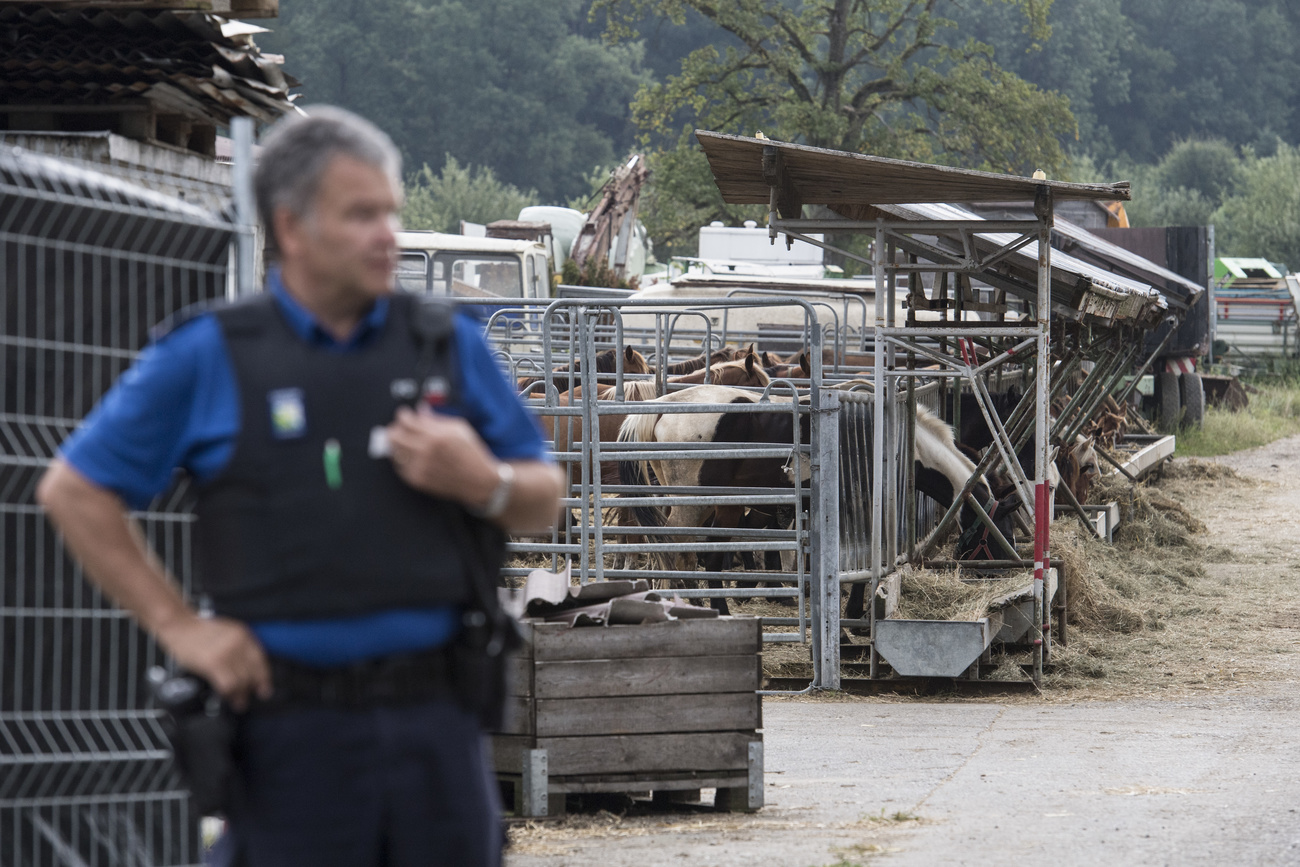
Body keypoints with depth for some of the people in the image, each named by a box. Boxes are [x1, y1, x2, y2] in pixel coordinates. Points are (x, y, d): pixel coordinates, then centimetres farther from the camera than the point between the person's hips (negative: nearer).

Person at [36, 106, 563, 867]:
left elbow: (543, 501, 16)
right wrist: (177, 626, -1)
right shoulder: (206, 356, 1)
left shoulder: (448, 345, 10)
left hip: (436, 719, 3)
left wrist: (481, 482, -7)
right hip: (292, 728, -3)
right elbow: (74, 491, 5)